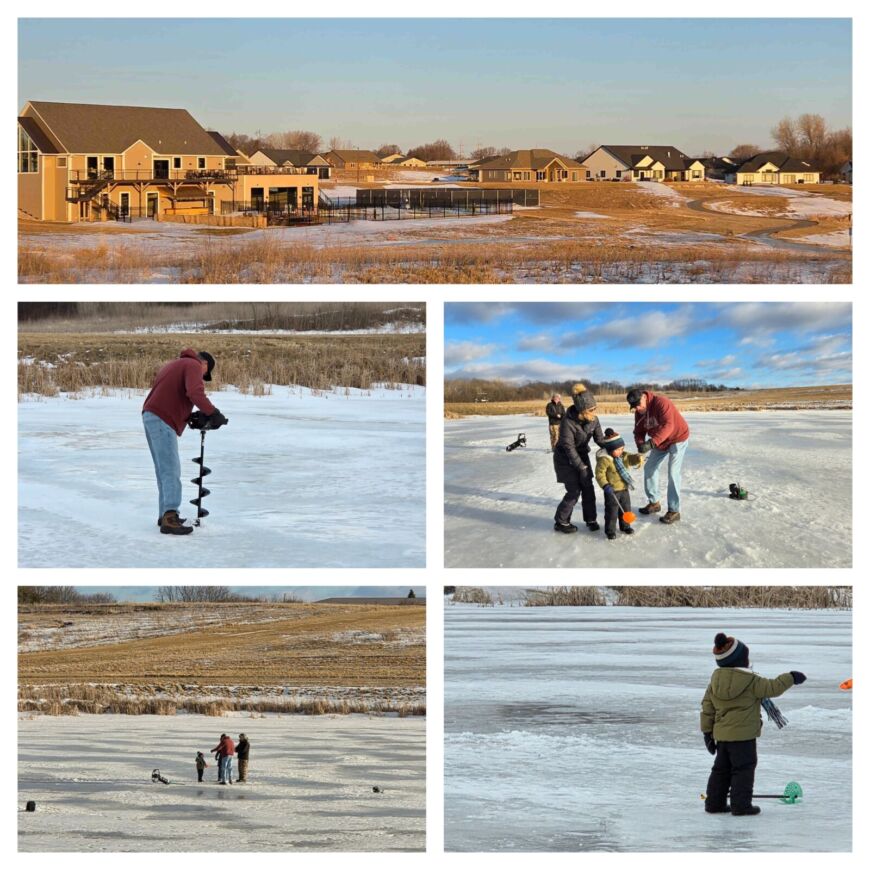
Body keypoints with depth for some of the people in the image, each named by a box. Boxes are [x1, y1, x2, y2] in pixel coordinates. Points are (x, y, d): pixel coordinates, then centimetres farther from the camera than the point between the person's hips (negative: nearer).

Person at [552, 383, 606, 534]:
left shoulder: (593, 420, -13)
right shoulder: (568, 422, -31)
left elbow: (600, 440, -4)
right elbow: (569, 448, -26)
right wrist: (582, 468, -23)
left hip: (581, 455, 5)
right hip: (565, 458, -5)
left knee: (588, 487, 1)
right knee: (574, 491, -7)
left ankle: (590, 519, 16)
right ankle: (561, 522, 8)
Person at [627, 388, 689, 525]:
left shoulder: (661, 402, -32)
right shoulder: (639, 412, -7)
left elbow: (667, 426, -41)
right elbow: (639, 432, -5)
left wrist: (651, 442, -49)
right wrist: (640, 445, -27)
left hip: (677, 438, -8)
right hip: (660, 442, 8)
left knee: (673, 474, -13)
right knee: (649, 468, 10)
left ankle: (673, 511, -11)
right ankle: (654, 502, 25)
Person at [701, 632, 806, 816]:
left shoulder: (715, 681, 4)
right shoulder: (750, 681, -15)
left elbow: (707, 708, 7)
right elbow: (772, 688, -10)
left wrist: (707, 732, 14)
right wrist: (790, 677, 5)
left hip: (721, 735, 7)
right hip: (743, 735, -7)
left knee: (721, 769, 16)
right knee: (744, 769, 1)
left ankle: (715, 802, 20)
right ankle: (741, 805, -1)